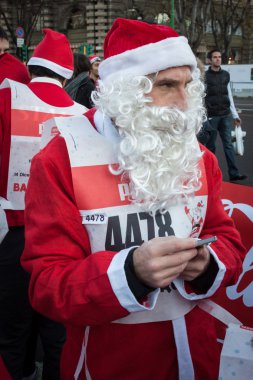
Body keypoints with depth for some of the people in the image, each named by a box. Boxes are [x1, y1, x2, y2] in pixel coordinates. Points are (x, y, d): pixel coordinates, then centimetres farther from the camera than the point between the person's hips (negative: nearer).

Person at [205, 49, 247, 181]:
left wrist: (235, 115, 11)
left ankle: (234, 173, 2)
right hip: (211, 116, -4)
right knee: (211, 145, 5)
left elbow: (229, 96, 13)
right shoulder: (205, 76, -4)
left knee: (228, 144, 2)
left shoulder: (226, 75, 9)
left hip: (225, 116, 4)